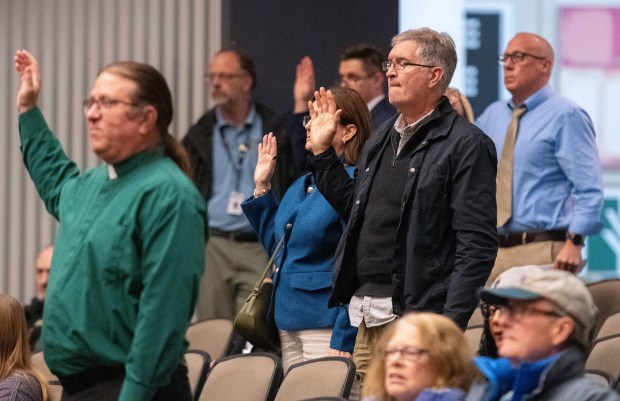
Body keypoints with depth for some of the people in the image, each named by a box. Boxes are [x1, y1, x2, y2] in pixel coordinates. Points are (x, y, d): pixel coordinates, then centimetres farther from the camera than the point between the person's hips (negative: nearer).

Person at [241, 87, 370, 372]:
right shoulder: (301, 186, 14)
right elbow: (275, 246, 25)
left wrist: (343, 342, -19)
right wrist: (262, 188, 18)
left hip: (326, 326, -9)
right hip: (288, 323, 9)